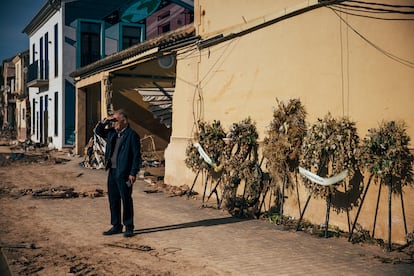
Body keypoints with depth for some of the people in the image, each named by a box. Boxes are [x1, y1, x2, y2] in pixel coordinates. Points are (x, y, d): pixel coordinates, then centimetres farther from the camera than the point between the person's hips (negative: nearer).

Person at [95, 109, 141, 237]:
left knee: (126, 201, 1)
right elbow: (98, 131, 23)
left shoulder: (132, 135, -9)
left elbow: (137, 155, -11)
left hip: (124, 173, -7)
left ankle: (129, 227, 11)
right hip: (112, 172, 7)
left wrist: (133, 173, -15)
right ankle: (116, 226, 22)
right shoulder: (112, 132, 12)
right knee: (113, 200, 11)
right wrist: (105, 121, 5)